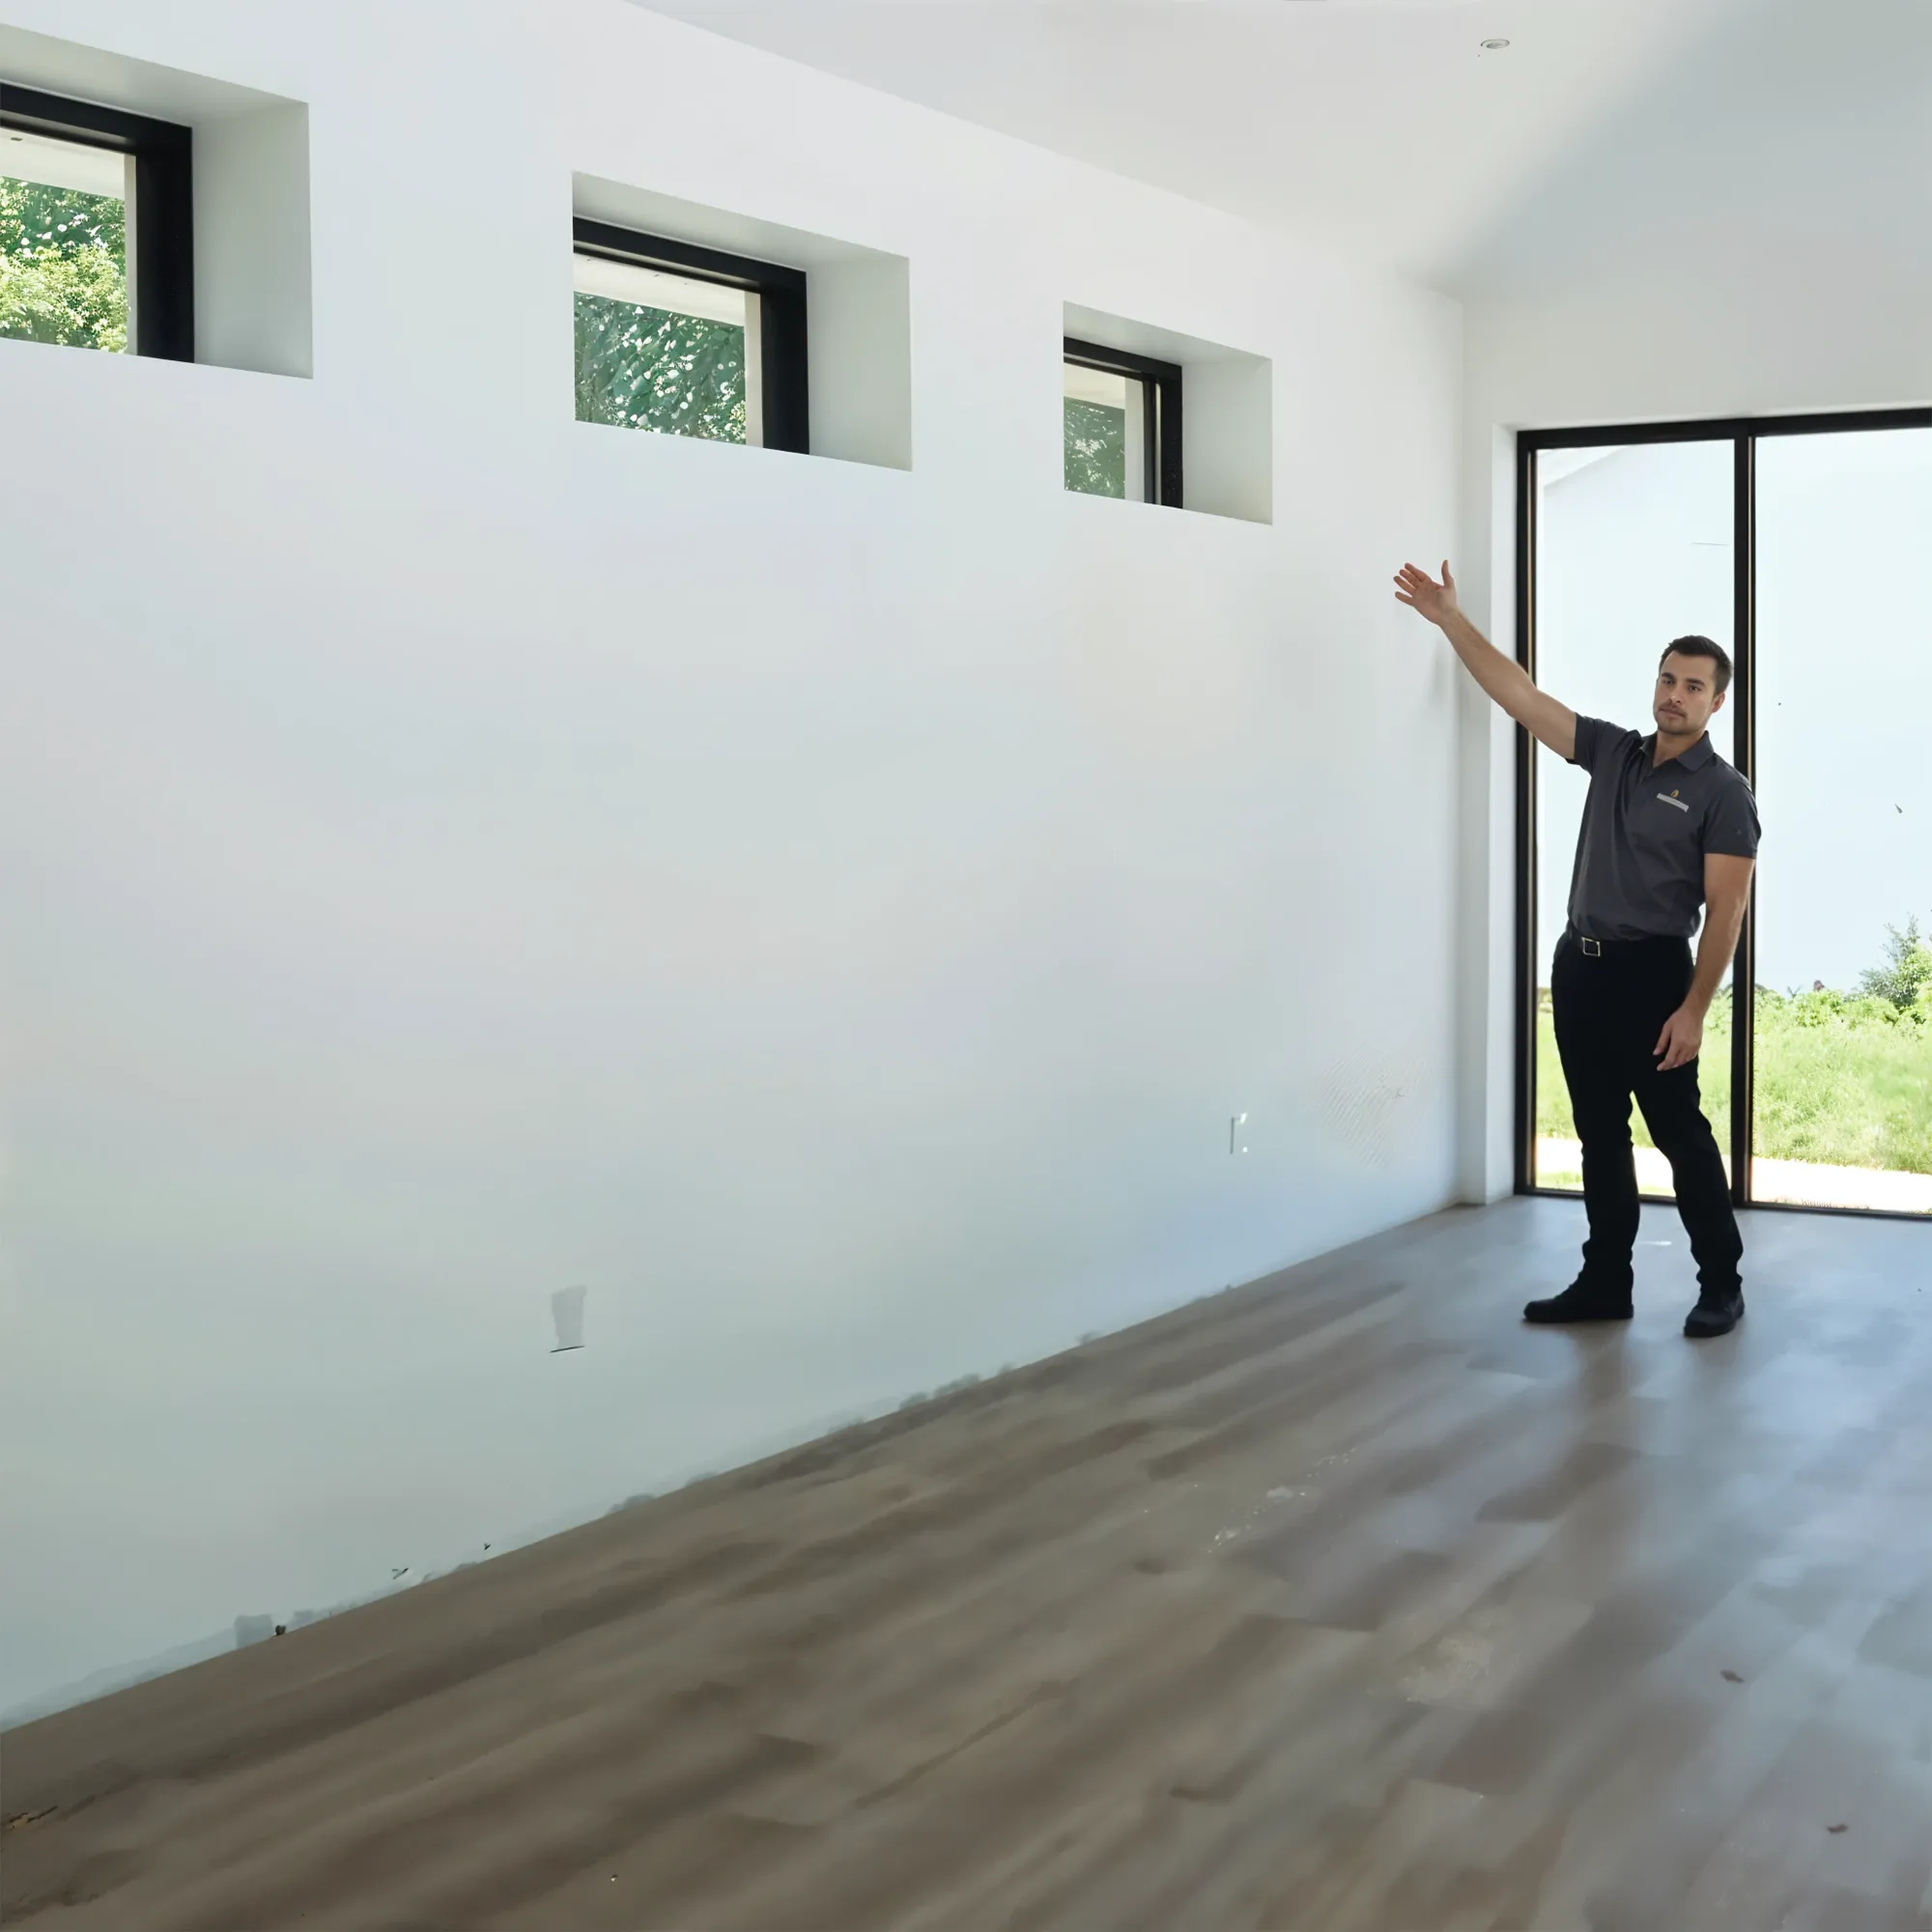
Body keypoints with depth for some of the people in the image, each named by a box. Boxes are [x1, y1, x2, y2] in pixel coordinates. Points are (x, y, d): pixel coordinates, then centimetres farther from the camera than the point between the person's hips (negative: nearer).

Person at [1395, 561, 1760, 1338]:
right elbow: (1520, 695, 9)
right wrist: (1450, 619, 3)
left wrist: (1693, 1009, -19)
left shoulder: (1722, 794, -7)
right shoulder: (1613, 753, 9)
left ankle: (1721, 1284, 12)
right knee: (1601, 1135, 10)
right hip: (1579, 965, 6)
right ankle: (1605, 1283, 17)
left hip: (1650, 972, -6)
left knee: (1680, 1134, 0)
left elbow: (1724, 913, -11)